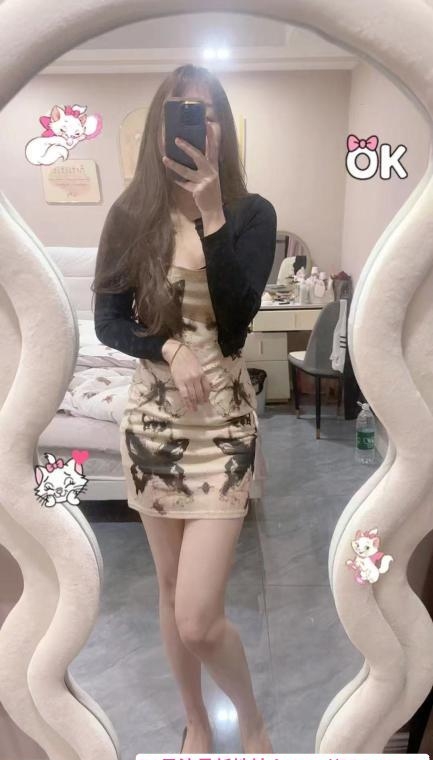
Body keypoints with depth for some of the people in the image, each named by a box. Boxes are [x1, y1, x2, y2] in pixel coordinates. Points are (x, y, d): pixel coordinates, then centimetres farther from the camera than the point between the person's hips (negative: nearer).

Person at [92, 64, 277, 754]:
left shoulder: (252, 213, -2)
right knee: (171, 591, 16)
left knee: (198, 618, -5)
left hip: (224, 421, -2)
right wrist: (168, 349, -18)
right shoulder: (131, 215, 2)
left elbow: (239, 315, -16)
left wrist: (211, 213, -20)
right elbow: (107, 321, -1)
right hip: (152, 416, 3)